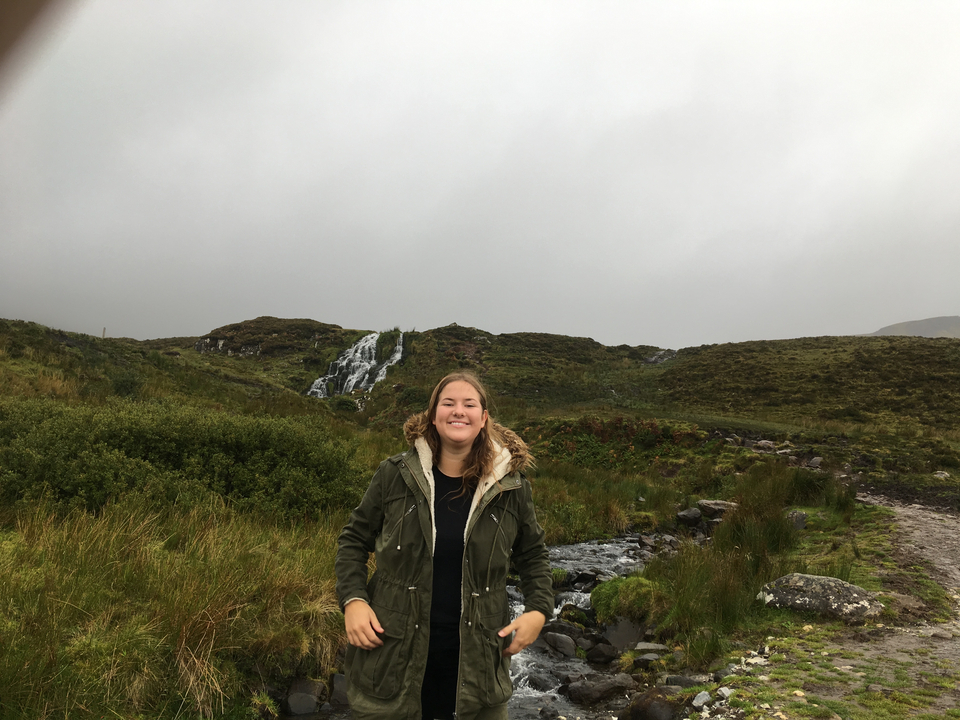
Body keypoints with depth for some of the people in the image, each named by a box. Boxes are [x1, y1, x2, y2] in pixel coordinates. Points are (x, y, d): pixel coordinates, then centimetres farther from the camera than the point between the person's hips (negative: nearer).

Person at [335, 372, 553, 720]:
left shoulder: (510, 487, -4)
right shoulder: (395, 475, -7)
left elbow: (533, 555, 10)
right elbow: (353, 540, 4)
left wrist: (539, 610, -3)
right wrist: (353, 600, -9)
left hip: (477, 656, 1)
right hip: (393, 651, 0)